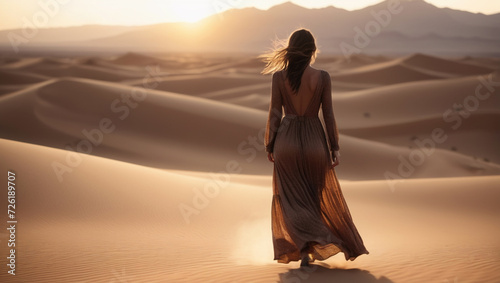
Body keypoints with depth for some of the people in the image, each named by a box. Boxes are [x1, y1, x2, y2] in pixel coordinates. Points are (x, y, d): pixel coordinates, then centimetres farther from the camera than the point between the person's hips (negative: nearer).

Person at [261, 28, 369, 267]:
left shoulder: (279, 76, -6)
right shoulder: (322, 77, -7)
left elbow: (275, 113, -4)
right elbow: (328, 115, -5)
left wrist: (270, 145, 7)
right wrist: (334, 147, 3)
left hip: (287, 140, 0)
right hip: (314, 140, 0)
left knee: (292, 199, 6)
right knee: (322, 196, 18)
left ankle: (304, 249, -10)